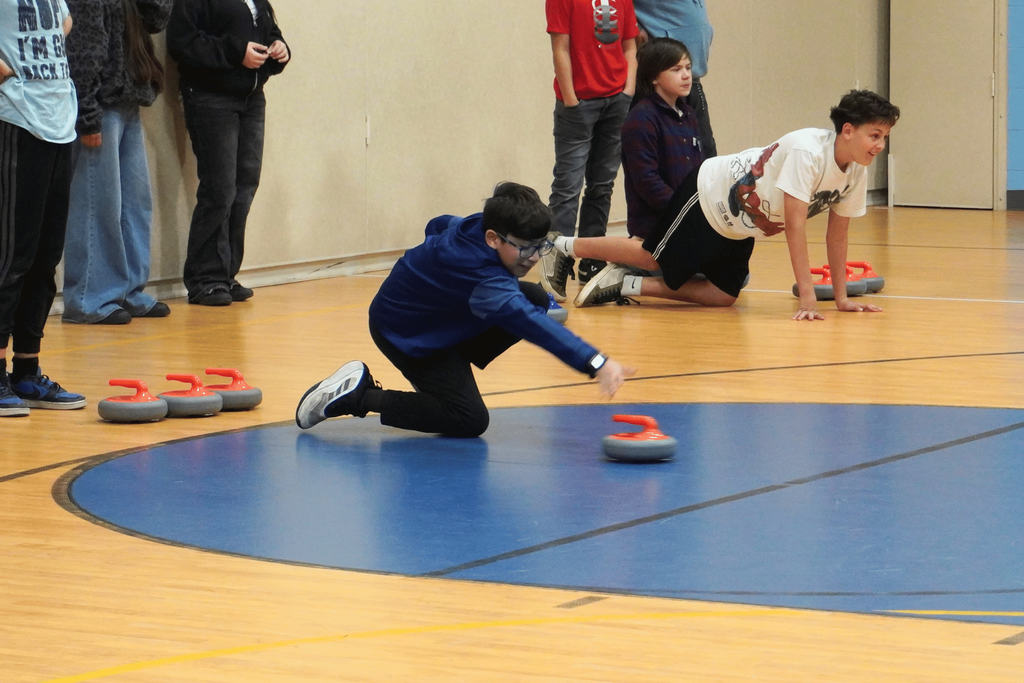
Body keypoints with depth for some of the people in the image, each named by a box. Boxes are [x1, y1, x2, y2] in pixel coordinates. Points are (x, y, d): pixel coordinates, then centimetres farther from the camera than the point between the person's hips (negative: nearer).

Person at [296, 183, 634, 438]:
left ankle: (444, 374, 8)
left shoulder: (474, 225, -13)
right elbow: (533, 325, -54)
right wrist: (596, 363, -63)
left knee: (536, 297, -2)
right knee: (470, 421, -19)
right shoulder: (482, 277, -40)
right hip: (403, 334, -10)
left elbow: (438, 226, 11)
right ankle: (360, 396, -7)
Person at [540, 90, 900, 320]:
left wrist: (841, 298, -3)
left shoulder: (856, 171, -11)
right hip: (711, 193, -8)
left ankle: (627, 285, 13)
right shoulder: (807, 152, -35)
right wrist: (807, 298, -36)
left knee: (722, 296, 5)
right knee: (653, 257, 4)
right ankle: (565, 247, 22)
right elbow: (795, 227, -36)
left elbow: (837, 234, 0)